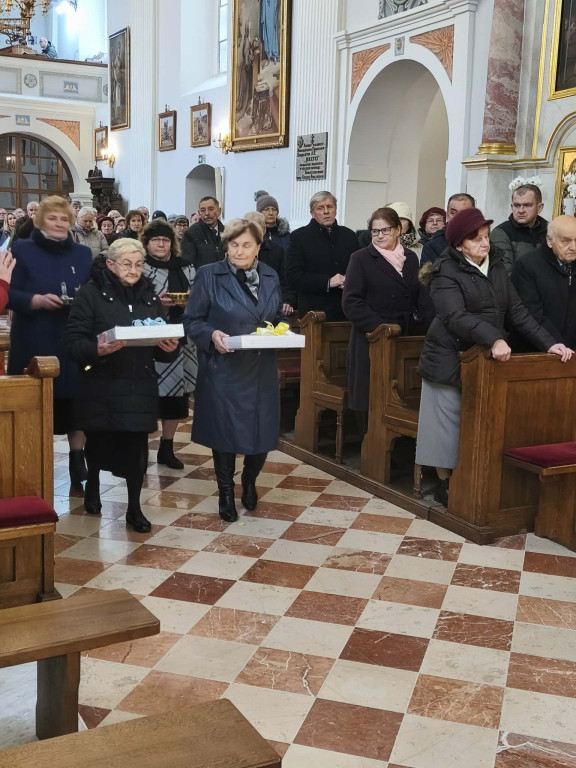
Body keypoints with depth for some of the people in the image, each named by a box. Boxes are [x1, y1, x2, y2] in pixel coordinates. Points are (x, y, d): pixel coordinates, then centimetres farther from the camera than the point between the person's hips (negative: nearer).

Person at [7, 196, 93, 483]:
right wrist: (37, 300, -20)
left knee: (76, 400, 3)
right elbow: (10, 294, -4)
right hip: (34, 342, -2)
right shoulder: (22, 250, 1)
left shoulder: (83, 254, 11)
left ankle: (77, 460, 14)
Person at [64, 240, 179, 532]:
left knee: (136, 447, 1)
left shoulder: (150, 296, 9)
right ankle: (92, 487, 41)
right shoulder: (91, 293, -6)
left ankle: (134, 508, 16)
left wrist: (170, 348, -12)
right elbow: (73, 341, -12)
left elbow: (162, 347, 10)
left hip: (140, 386, 3)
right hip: (100, 385, -2)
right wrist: (97, 349, -31)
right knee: (99, 442, 11)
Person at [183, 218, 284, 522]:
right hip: (223, 370, -3)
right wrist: (212, 335, -23)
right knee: (224, 432, 5)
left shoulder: (270, 277, 8)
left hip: (262, 370, 3)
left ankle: (249, 482, 35)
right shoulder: (209, 275, -5)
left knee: (262, 432, 6)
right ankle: (226, 492, 26)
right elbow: (192, 320, -4)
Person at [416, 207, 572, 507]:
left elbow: (517, 311, 6)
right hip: (450, 361, -6)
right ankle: (445, 484, 17)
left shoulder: (496, 267, 8)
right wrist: (494, 339, -39)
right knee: (448, 424, 3)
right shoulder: (446, 273, -12)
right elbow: (457, 317, -26)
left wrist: (548, 343, -5)